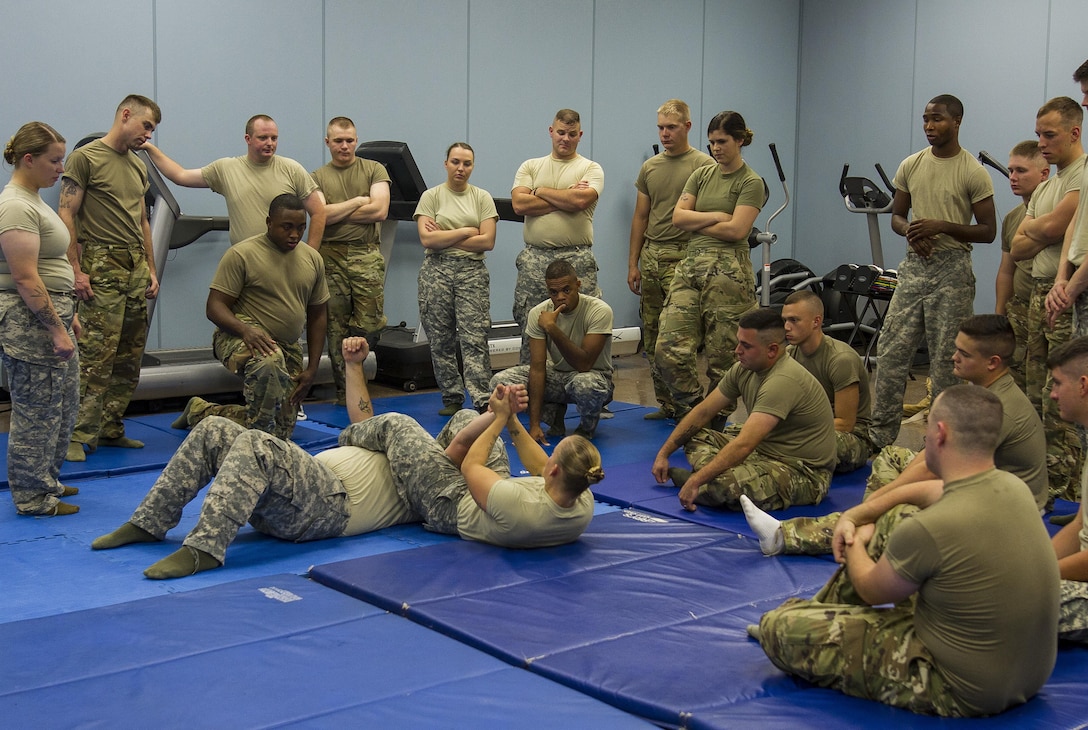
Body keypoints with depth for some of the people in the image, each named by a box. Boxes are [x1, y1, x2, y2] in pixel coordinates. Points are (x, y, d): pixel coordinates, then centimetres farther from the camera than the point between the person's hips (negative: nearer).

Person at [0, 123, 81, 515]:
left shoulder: (32, 200, 15)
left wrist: (68, 315, 21)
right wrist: (57, 330, -22)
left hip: (50, 314, 11)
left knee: (64, 406, 18)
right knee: (37, 413, -1)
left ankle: (47, 482, 32)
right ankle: (33, 498, 11)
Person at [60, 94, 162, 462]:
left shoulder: (138, 166, 21)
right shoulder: (86, 157, -2)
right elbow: (66, 216, -7)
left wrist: (151, 269, 18)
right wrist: (76, 271, -13)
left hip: (137, 268, 7)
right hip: (102, 268, -7)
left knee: (129, 359, 6)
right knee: (96, 356, -12)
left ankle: (110, 429, 13)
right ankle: (78, 436, -8)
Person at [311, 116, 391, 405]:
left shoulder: (374, 170, 10)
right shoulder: (318, 177, 12)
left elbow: (380, 210, -5)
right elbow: (321, 215, -6)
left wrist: (336, 213, -2)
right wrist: (358, 202, -2)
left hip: (366, 254, -1)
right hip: (331, 256, 1)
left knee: (370, 323, -8)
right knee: (336, 328, 2)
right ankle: (344, 391, 11)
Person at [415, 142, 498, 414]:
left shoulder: (482, 198, 9)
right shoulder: (431, 196, 6)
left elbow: (488, 241, -3)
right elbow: (427, 239, -7)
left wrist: (444, 237, -4)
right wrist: (466, 232, -4)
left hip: (472, 272, 0)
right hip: (437, 272, 1)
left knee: (475, 338, -9)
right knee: (441, 340, 3)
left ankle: (483, 400, -14)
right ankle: (451, 399, 13)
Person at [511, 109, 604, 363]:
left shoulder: (590, 168, 5)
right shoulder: (530, 167, 12)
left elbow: (580, 200, -15)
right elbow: (519, 204, -5)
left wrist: (540, 191, -3)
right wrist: (565, 199, -7)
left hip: (576, 259, -2)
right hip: (534, 259, 2)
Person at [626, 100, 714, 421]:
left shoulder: (703, 165, -4)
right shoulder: (649, 167, 15)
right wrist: (633, 263, 14)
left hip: (683, 258, -7)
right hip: (650, 256, 7)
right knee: (652, 338, 8)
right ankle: (666, 403, 17)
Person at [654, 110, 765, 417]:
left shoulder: (751, 182, -1)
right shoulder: (701, 175, 16)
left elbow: (736, 230, -13)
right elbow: (678, 216, 5)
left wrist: (696, 224, -2)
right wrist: (715, 216, -6)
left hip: (728, 271, -5)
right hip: (691, 265, 6)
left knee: (721, 356, 0)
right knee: (669, 349, -6)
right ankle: (693, 412, 8)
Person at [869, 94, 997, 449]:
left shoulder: (973, 173, -5)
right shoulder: (910, 166, 9)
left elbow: (988, 231, -5)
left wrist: (942, 226, -17)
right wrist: (909, 230, -6)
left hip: (952, 269, -4)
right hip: (914, 264, 5)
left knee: (946, 357, 1)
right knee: (891, 349, 2)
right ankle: (880, 435, 10)